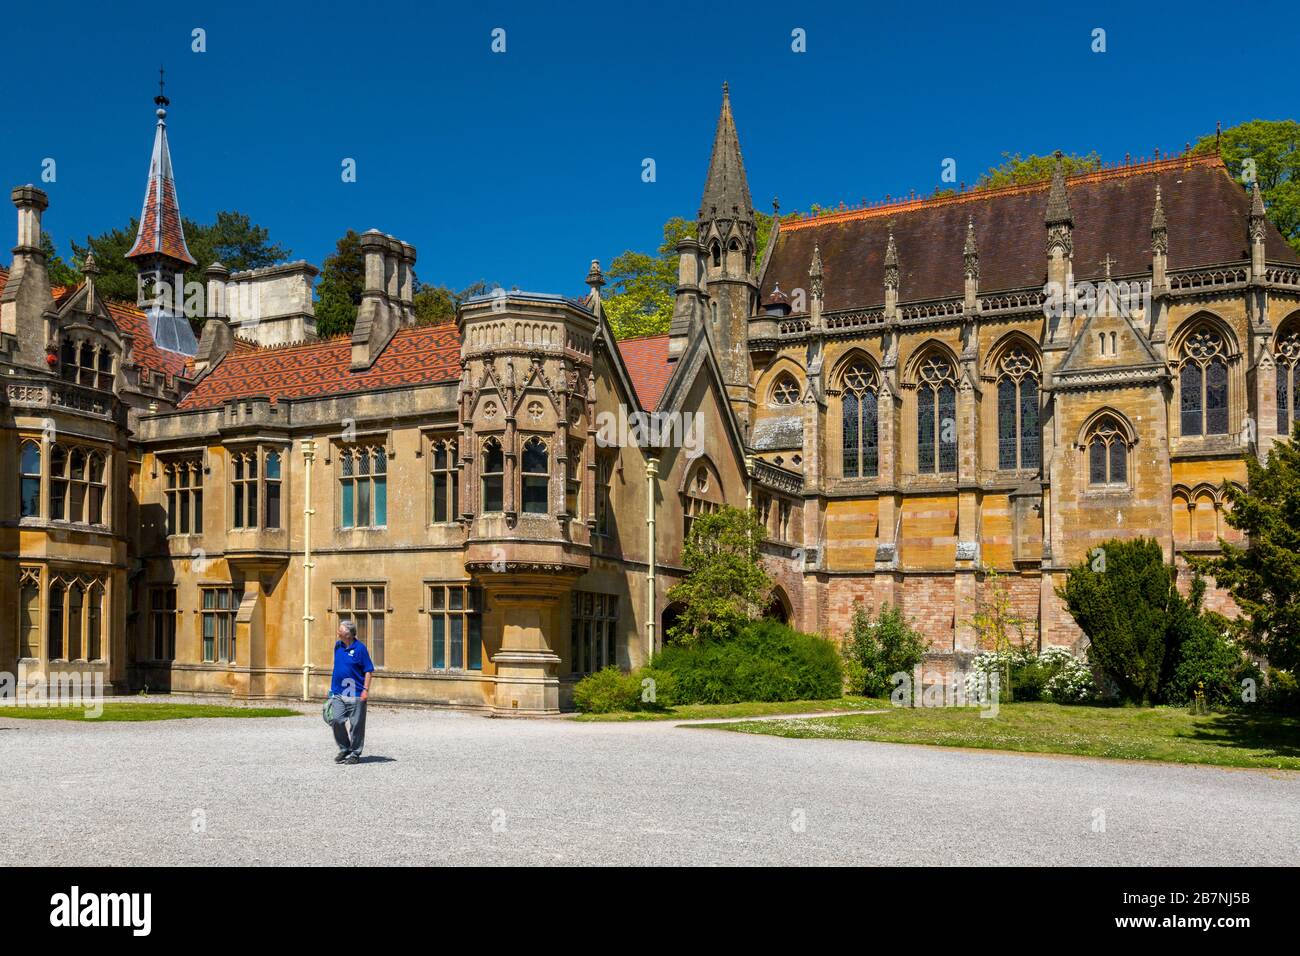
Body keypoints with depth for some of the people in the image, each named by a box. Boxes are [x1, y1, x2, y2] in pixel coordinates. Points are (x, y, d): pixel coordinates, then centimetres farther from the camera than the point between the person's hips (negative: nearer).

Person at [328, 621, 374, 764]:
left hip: (355, 694, -6)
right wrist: (332, 687, 20)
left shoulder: (360, 648, -11)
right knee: (337, 722, 3)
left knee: (357, 725, 2)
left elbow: (369, 671, -9)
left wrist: (366, 690, -16)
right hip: (338, 693, 6)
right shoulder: (338, 645, 9)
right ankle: (344, 750, 20)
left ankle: (355, 753, 12)